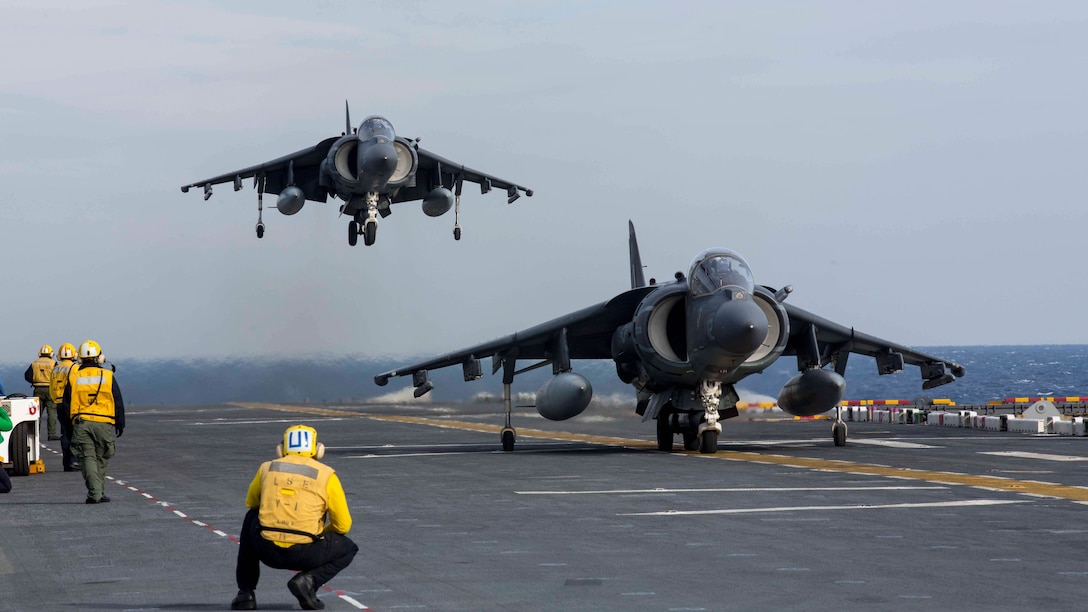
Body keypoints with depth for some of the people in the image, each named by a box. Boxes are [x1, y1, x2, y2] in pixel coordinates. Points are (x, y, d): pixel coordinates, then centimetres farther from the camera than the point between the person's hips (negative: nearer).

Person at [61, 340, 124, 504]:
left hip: (80, 424, 1)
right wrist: (120, 424, 14)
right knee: (101, 459, 10)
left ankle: (94, 493, -11)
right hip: (104, 423, -1)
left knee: (88, 458, 0)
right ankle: (99, 493, 13)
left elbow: (66, 405, 9)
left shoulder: (73, 378, 5)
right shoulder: (108, 376, 2)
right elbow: (118, 403, 6)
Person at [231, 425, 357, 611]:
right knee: (348, 549, 25)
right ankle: (309, 580, -2)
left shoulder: (267, 468, 12)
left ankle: (245, 592, 27)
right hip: (305, 555, -2)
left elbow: (251, 503, 30)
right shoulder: (326, 475, 4)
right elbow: (343, 525, 9)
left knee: (251, 518, 36)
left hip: (267, 552, 2)